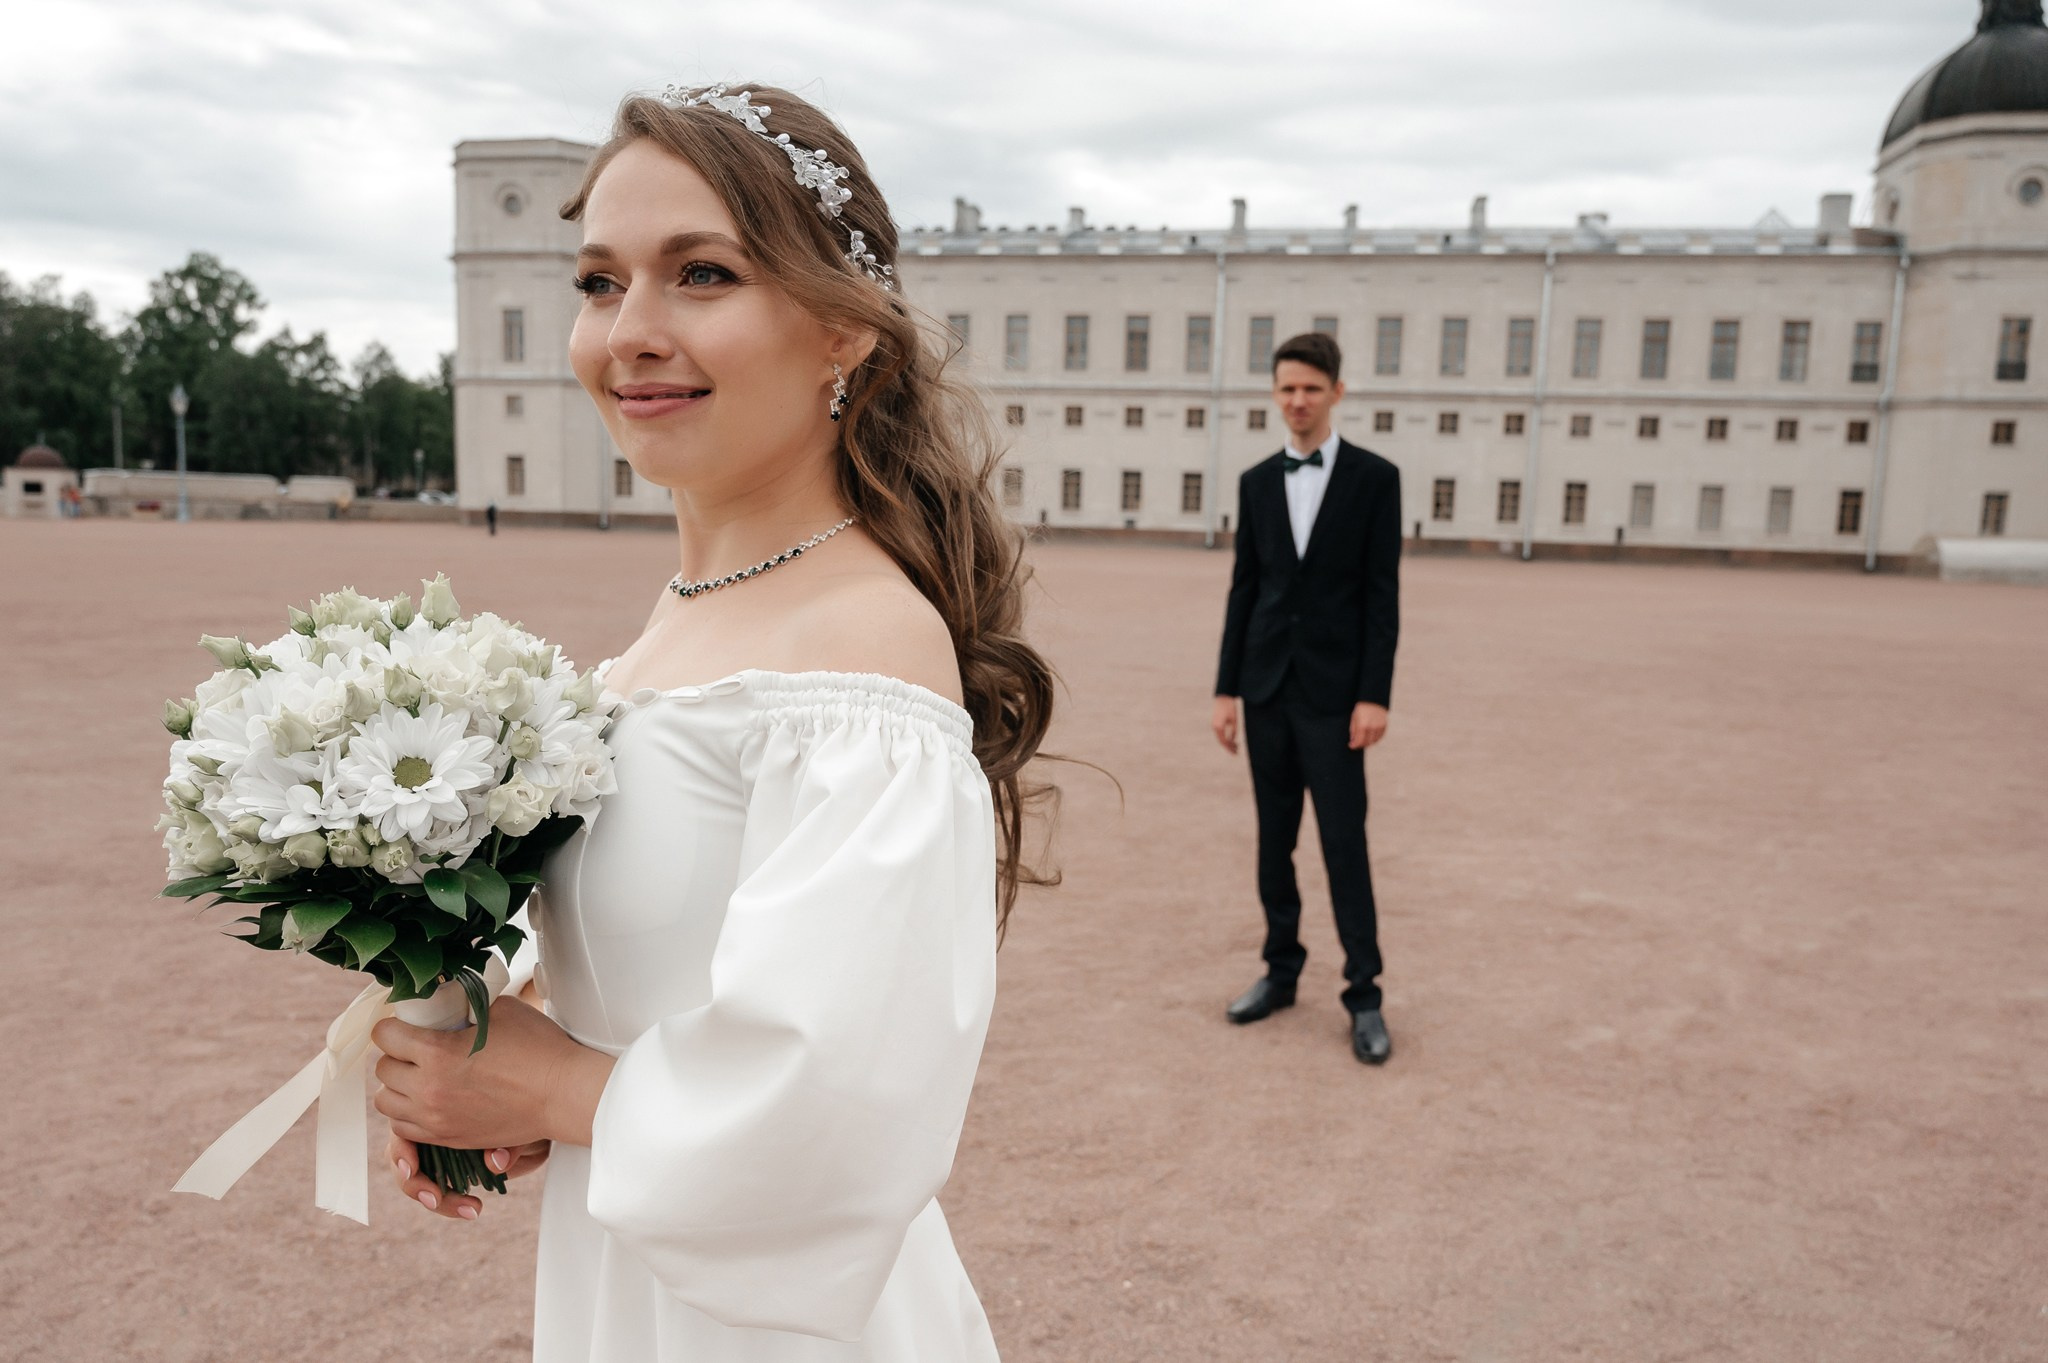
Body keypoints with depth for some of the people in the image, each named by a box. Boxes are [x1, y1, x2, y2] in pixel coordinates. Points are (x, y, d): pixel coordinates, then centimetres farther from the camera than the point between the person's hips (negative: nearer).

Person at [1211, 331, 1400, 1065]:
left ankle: (1364, 997, 8)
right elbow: (1243, 589, 9)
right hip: (1267, 687, 4)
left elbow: (1383, 595, -6)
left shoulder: (1375, 477, -3)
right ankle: (1281, 971, 24)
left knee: (1344, 845, -2)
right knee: (1274, 840, 10)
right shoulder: (1256, 481, 8)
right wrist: (1227, 689, 6)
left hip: (1333, 691, -4)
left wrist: (1375, 696, -12)